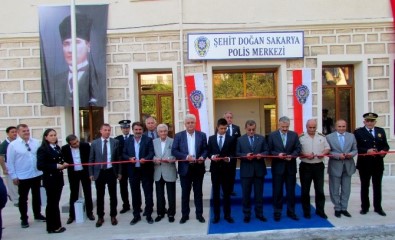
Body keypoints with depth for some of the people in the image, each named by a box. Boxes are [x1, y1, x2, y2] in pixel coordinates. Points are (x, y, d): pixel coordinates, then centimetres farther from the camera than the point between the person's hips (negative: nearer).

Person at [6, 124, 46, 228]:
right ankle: (24, 219, 25)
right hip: (22, 177, -3)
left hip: (36, 174, 3)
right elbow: (10, 162, -7)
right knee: (23, 198, 10)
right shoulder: (13, 145, -9)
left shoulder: (36, 142, -1)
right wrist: (14, 176, -8)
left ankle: (37, 214, 35)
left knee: (36, 196, 17)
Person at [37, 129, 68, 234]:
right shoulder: (42, 149, -12)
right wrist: (56, 166, -21)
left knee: (55, 202, 14)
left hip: (59, 178, 7)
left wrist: (64, 164, -1)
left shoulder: (57, 148, 11)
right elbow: (40, 166, -19)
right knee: (51, 203, 5)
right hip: (50, 180, -7)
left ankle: (56, 225, 24)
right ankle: (52, 227, 18)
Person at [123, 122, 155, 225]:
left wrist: (145, 159, -27)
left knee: (148, 193, 4)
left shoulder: (148, 140, -1)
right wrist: (129, 158, -14)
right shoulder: (128, 141, 8)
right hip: (133, 170, 3)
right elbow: (124, 154, 7)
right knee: (135, 193, 10)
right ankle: (136, 215, 22)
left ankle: (148, 214, 17)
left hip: (146, 170, -2)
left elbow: (151, 153, -8)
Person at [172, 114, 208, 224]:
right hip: (185, 168, 0)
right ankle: (185, 215, 21)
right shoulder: (178, 135, 1)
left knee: (198, 192, 10)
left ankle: (199, 214, 21)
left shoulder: (202, 135, 4)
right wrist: (186, 157, -18)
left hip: (198, 168, 1)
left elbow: (205, 149, 5)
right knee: (185, 193, 9)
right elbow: (174, 151, -5)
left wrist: (202, 157, -16)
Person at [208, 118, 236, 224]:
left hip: (226, 169, -1)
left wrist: (229, 158, -20)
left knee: (227, 193, 7)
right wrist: (212, 156, -15)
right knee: (215, 193, 8)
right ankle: (216, 215, 18)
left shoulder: (231, 139, 4)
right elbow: (208, 152, 5)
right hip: (215, 168, 1)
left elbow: (233, 153, 0)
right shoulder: (211, 138, 8)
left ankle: (227, 215, 18)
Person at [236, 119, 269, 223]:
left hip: (259, 170, 2)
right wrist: (245, 155, -20)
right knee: (246, 194, 7)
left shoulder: (261, 138, 8)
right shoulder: (240, 140, 2)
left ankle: (259, 213, 23)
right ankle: (247, 214, 18)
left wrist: (261, 155, -15)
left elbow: (267, 151, 5)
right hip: (246, 170, -1)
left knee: (259, 193, 10)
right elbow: (237, 153, -3)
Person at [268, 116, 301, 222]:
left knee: (291, 191, 11)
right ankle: (277, 212, 17)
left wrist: (292, 156, -17)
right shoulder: (272, 135, -1)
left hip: (291, 167, 2)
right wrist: (277, 154, -20)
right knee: (277, 191, 6)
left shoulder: (294, 135, 5)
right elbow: (269, 150, -3)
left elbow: (298, 149, 0)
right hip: (278, 167, -2)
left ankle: (291, 211, 24)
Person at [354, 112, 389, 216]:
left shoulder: (381, 131, 9)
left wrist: (384, 151, -12)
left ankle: (378, 207, 24)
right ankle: (365, 207, 20)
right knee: (364, 186, 8)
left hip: (378, 163, 3)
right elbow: (356, 147, -9)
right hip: (364, 164, -3)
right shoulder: (358, 132, -4)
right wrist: (367, 150, -23)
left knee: (377, 186, 12)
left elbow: (386, 145, 9)